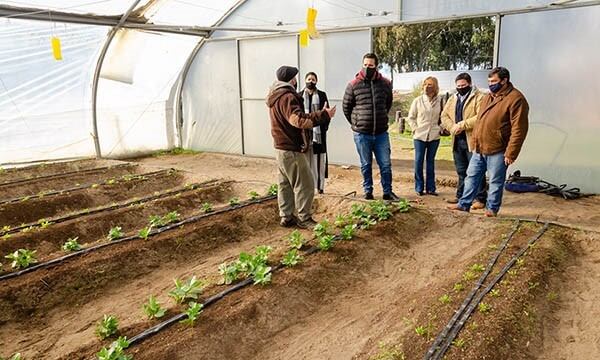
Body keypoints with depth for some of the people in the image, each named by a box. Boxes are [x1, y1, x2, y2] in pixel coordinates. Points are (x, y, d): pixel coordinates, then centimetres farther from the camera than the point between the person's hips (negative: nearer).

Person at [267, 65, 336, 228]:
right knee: (305, 184, -2)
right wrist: (324, 115, -30)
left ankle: (286, 217, 22)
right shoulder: (287, 96, -18)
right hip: (293, 149, -10)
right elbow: (299, 119, -31)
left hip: (281, 146, 10)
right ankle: (304, 219, 5)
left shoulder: (275, 96, 14)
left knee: (285, 183, 15)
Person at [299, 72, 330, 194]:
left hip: (319, 132, 1)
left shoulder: (322, 95, 8)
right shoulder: (299, 95, 7)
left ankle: (320, 185, 10)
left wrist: (325, 126, -3)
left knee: (320, 159, 3)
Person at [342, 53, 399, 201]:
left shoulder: (385, 83, 1)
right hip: (362, 134, -1)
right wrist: (355, 123, 9)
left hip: (381, 133, 2)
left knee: (385, 164, 7)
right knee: (366, 165, 10)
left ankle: (387, 192, 20)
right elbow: (346, 107, 6)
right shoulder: (353, 85, -5)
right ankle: (368, 192, 24)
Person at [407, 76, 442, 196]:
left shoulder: (440, 100, 1)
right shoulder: (418, 100, -1)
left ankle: (430, 188, 16)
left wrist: (441, 128, 0)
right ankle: (419, 188, 10)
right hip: (419, 136, -1)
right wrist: (415, 128, -4)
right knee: (419, 161, 1)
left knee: (430, 161, 9)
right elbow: (410, 117, 6)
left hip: (434, 136, 1)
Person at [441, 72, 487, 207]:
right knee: (461, 171, 16)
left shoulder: (478, 97, -6)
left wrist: (461, 125, -18)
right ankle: (461, 196, 26)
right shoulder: (453, 99, 17)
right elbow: (444, 115, 12)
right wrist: (452, 127, -6)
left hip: (472, 140, -7)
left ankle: (480, 199, 3)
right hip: (457, 140, 7)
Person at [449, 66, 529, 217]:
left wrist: (511, 153, -19)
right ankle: (464, 204, 22)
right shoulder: (488, 97, 13)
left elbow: (519, 129, -18)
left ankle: (492, 208, 19)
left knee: (495, 182, 6)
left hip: (497, 151, -8)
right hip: (479, 148, 8)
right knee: (472, 176, 12)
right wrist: (475, 142, 14)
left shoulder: (516, 99, -14)